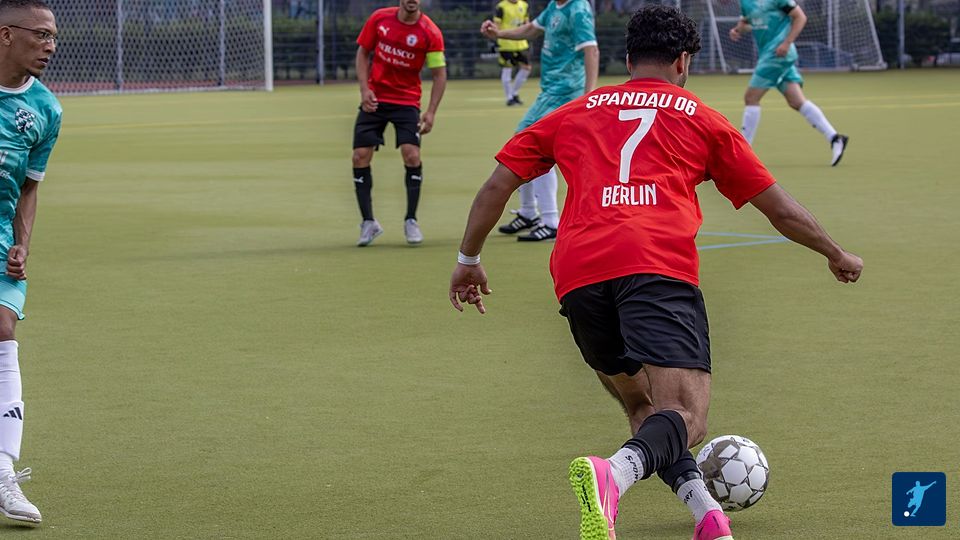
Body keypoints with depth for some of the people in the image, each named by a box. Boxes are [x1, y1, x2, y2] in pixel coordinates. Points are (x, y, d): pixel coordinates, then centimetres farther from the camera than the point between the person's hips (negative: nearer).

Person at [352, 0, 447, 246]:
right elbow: (363, 52, 7)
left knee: (412, 156, -17)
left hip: (407, 101, -2)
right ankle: (368, 222, 9)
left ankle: (411, 221, 1)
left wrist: (431, 112, -14)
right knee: (360, 157, -5)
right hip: (374, 99, 2)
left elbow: (439, 73, -7)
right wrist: (364, 89, -6)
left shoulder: (430, 32, -12)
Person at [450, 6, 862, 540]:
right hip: (659, 265, -3)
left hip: (578, 275, 4)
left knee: (642, 405, 22)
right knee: (686, 415, -15)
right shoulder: (701, 119, 22)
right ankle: (613, 474, -47)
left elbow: (497, 185, 23)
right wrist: (838, 255, 41)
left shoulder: (574, 113, 28)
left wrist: (469, 261, 35)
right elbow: (781, 210, 26)